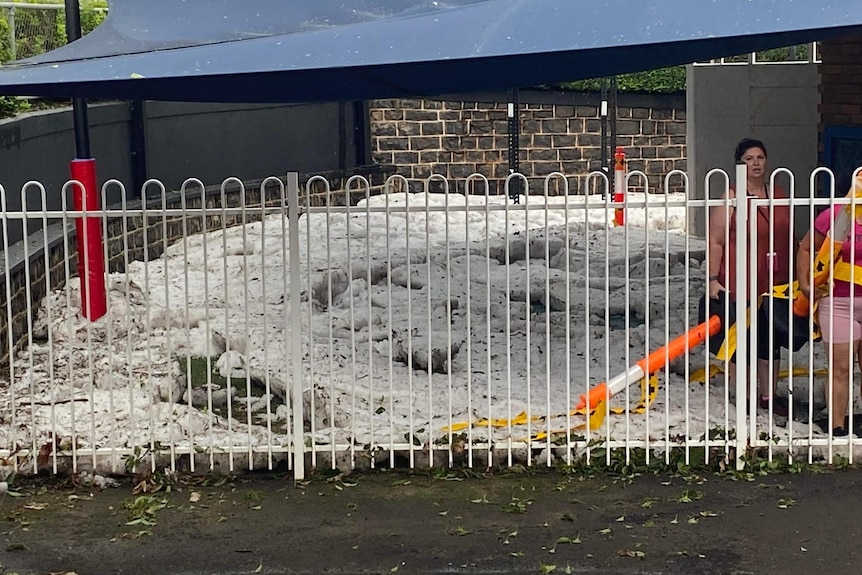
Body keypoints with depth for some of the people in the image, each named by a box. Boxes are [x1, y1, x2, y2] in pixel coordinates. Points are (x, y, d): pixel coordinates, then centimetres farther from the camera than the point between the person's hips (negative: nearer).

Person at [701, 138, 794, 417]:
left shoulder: (779, 195, 8)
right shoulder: (730, 199, -9)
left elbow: (788, 238, 16)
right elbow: (715, 242, -11)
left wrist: (791, 277, 17)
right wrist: (713, 279, -16)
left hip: (774, 283, 6)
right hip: (739, 284, -6)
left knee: (770, 341, 15)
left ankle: (768, 395, 29)